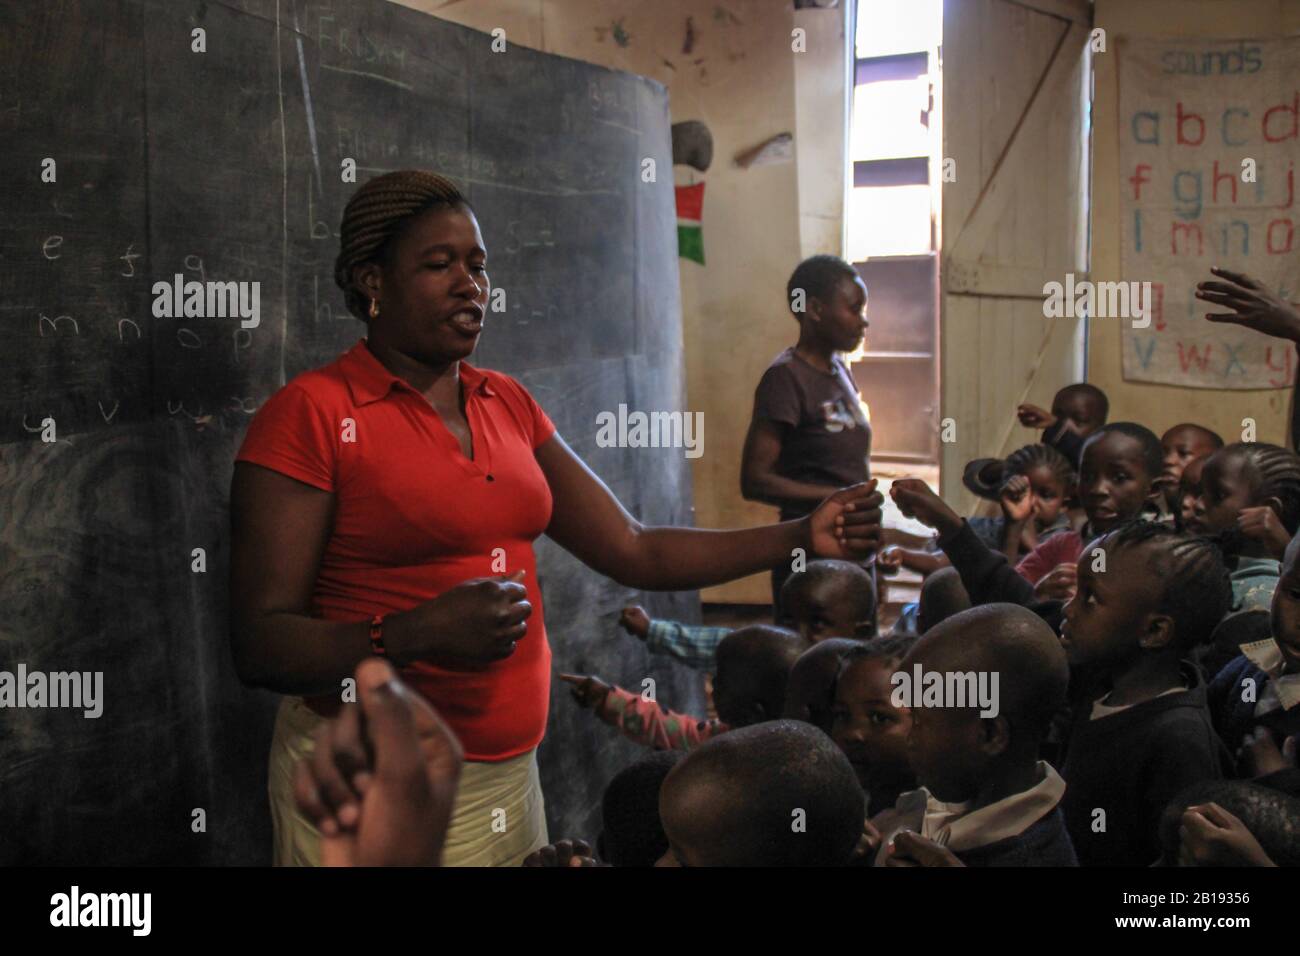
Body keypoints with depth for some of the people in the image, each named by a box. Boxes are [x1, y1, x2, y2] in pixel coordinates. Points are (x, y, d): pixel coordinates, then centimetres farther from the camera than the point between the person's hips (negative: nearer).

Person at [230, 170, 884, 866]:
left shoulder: (508, 405, 9)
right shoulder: (311, 413, -10)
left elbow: (634, 552, 9)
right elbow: (259, 645, -14)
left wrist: (803, 536, 3)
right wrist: (417, 635, -29)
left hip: (510, 775, 6)